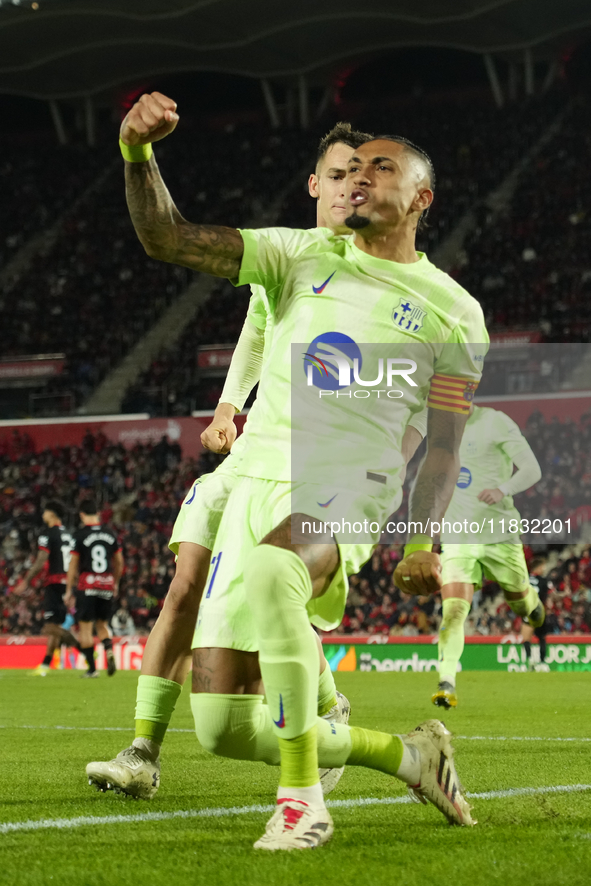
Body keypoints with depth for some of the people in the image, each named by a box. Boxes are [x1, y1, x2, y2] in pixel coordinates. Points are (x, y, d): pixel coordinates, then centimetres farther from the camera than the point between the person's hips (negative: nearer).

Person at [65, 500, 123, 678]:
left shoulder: (79, 536, -6)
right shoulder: (110, 534, 7)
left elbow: (73, 565, -4)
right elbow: (119, 562, 14)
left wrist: (68, 590, 4)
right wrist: (115, 583, 29)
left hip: (87, 585, -4)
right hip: (107, 586, 4)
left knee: (85, 627, 3)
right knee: (102, 624, 17)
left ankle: (92, 668, 1)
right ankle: (109, 649, -12)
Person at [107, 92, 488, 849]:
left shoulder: (451, 311, 9)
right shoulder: (301, 255, 13)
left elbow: (444, 437, 8)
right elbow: (166, 240, 4)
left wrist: (423, 539, -6)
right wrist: (136, 152, -13)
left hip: (346, 494, -4)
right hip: (258, 484, 4)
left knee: (268, 572, -41)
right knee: (223, 729, -1)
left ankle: (302, 798, -27)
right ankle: (407, 754, 23)